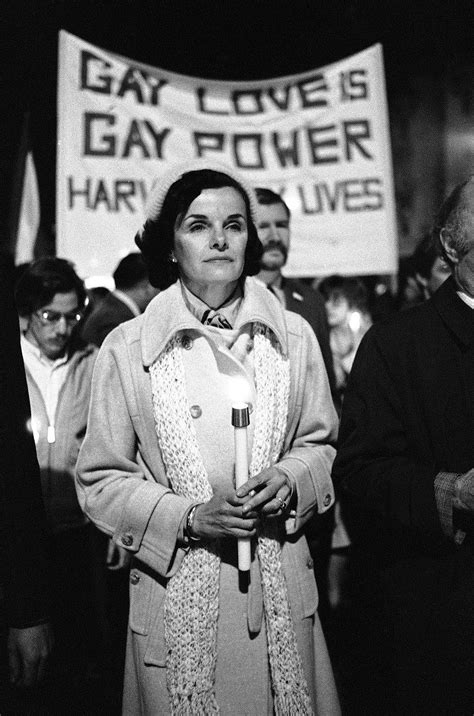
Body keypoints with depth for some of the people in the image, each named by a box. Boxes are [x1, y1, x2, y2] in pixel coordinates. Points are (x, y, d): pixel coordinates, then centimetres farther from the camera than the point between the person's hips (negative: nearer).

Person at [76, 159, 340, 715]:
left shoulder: (294, 336, 3)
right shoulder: (125, 350, -5)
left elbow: (320, 443, 12)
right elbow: (100, 481, -2)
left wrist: (290, 480, -9)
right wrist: (188, 517, -15)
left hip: (281, 591, 2)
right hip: (177, 597, -2)